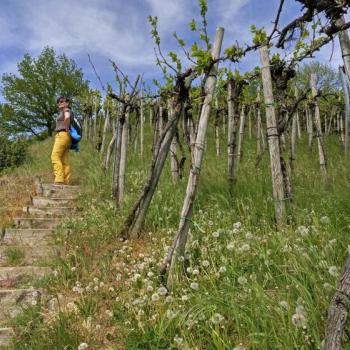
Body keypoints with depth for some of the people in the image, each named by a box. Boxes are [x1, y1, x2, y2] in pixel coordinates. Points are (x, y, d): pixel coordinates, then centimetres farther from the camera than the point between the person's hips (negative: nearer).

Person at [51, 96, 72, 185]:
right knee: (64, 160, 1)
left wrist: (67, 129, -18)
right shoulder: (62, 113, 28)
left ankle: (59, 180, -27)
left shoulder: (66, 110, -1)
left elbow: (67, 117, -24)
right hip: (63, 137, 10)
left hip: (62, 135, -10)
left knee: (55, 157, -18)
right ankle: (66, 182, -4)